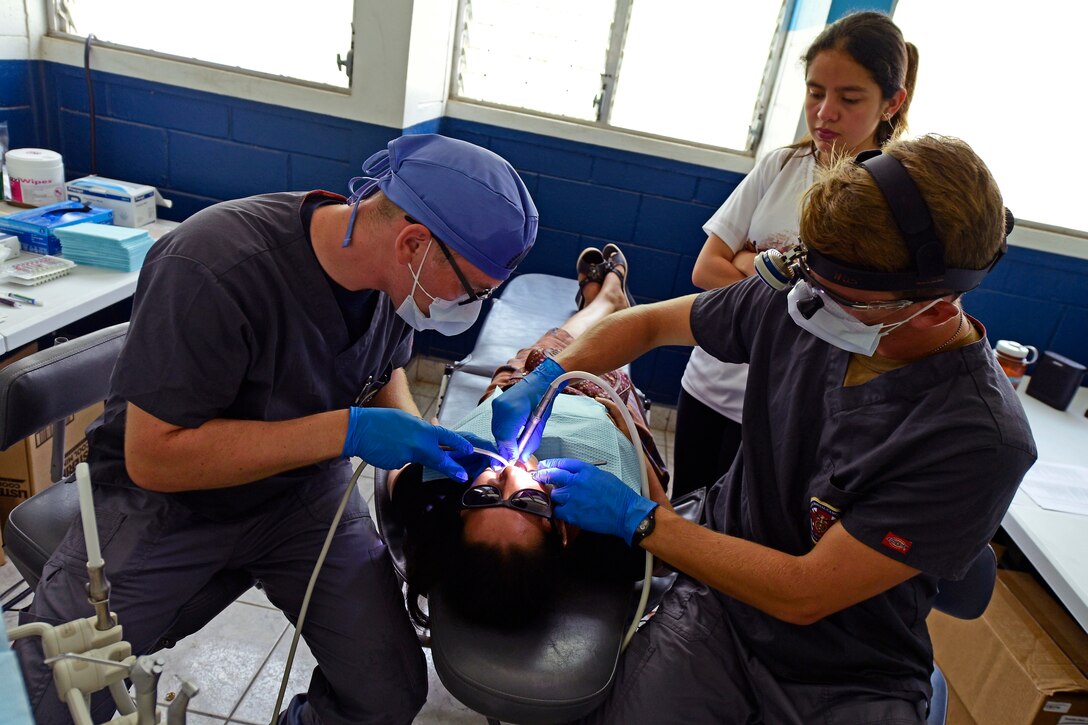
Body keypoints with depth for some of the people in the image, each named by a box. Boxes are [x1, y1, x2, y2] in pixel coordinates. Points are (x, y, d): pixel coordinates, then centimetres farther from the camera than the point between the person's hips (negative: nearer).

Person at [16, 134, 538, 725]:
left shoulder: (395, 275, -11)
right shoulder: (212, 269, -30)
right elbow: (153, 456, -27)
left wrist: (419, 440, -11)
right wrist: (346, 431, -32)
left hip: (304, 489, 4)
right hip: (165, 496, -3)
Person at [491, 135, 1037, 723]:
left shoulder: (982, 438, -24)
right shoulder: (798, 298, -12)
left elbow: (803, 595, -22)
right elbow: (651, 323, 4)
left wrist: (635, 518, -18)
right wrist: (544, 378, -10)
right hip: (719, 601, 2)